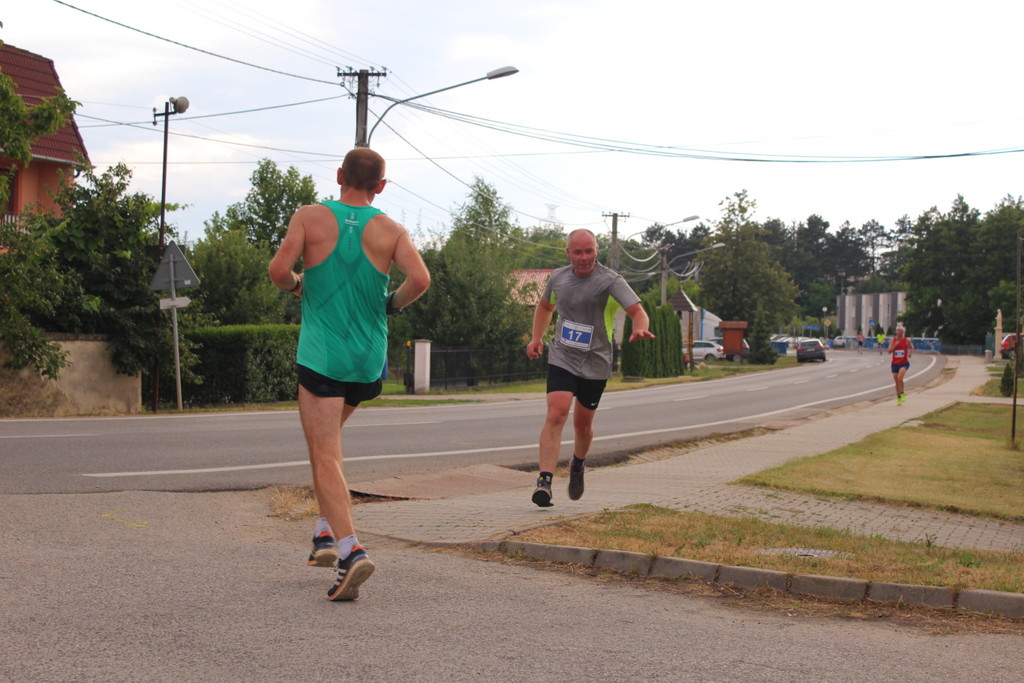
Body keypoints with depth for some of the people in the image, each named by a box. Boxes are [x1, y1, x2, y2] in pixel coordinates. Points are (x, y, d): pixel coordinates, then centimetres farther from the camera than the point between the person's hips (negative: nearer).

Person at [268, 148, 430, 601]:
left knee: (325, 456, -6)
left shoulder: (310, 218, -2)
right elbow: (420, 279, -13)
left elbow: (278, 269, -12)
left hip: (321, 356, -4)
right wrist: (393, 304, 6)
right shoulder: (390, 230, 2)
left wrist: (295, 286, 10)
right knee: (325, 438, 27)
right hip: (369, 360, 4)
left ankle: (349, 549, -23)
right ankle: (327, 531, 22)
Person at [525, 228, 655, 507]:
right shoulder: (558, 277, 3)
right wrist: (536, 337, 11)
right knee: (556, 414, -18)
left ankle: (578, 466, 43)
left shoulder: (610, 280, -12)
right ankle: (544, 481, -23)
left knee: (583, 424, 12)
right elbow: (545, 306, 24)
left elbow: (637, 310, -24)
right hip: (561, 359, 1)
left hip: (595, 364, -1)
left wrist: (640, 328, -46)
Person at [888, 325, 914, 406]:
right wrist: (895, 345, -22)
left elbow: (912, 348, 14)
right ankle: (898, 398, 22)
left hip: (904, 363, -3)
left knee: (899, 378, -25)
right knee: (896, 381, 8)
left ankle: (902, 394, -6)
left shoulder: (907, 340, -3)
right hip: (895, 363, 3)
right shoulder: (892, 340, 0)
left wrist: (909, 355, -3)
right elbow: (889, 351, -8)